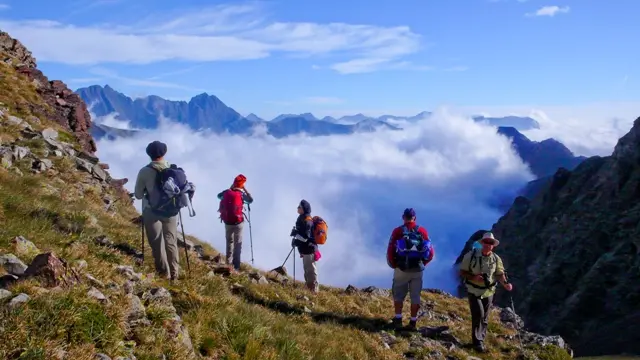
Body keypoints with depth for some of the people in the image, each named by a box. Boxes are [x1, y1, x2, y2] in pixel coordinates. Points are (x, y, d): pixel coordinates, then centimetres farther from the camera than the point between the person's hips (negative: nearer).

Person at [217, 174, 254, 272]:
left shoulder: (226, 192, -4)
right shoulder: (241, 194, -15)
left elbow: (219, 196, 17)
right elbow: (251, 200, 0)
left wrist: (229, 188, 13)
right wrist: (245, 189, 2)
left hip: (227, 222, 4)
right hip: (238, 223, -3)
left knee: (229, 241, 23)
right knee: (237, 244, 7)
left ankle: (229, 261, 34)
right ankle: (236, 265, 5)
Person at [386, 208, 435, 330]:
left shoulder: (397, 231, -4)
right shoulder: (422, 231, 1)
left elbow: (390, 251, -7)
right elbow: (431, 252, 1)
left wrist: (393, 265, 8)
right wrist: (422, 263, 14)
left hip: (401, 269, -1)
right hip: (418, 269, 2)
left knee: (398, 294, 14)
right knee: (415, 296, 11)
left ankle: (398, 319, 13)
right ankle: (413, 322, 15)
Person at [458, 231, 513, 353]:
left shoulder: (496, 259, -6)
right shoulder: (471, 255, -15)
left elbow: (500, 274, -7)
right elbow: (462, 272, -9)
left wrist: (505, 283, -28)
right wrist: (474, 277, -26)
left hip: (488, 292, 3)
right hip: (474, 291, -3)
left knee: (484, 319, 11)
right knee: (478, 314, -15)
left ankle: (481, 340, 29)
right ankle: (478, 342, 0)